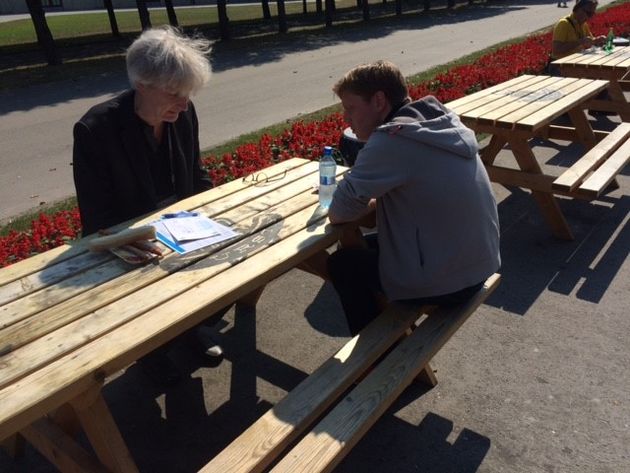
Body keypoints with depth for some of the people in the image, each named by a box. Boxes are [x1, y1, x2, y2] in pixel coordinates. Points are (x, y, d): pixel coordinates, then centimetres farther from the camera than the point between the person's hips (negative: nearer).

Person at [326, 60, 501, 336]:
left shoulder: (391, 139, -22)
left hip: (445, 282, -8)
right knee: (370, 245, 24)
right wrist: (373, 202, 0)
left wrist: (366, 204, 3)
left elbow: (339, 213, -17)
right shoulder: (438, 121, 4)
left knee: (343, 262, 12)